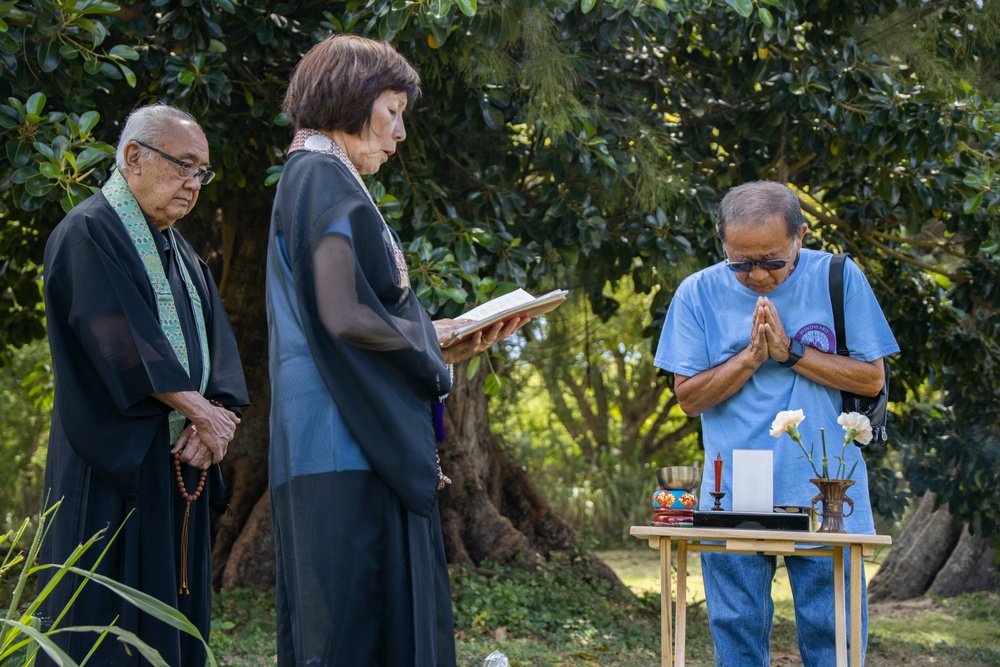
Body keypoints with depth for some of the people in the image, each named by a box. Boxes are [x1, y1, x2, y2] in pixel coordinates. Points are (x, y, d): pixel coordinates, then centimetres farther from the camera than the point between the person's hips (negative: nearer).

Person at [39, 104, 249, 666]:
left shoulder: (178, 250, 19)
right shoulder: (88, 233, -7)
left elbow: (216, 345, 9)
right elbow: (122, 342, -18)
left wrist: (218, 415, -9)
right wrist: (200, 411, -16)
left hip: (179, 462, 8)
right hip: (117, 465, -8)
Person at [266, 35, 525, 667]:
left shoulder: (315, 181, 22)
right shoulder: (325, 181, -9)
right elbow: (346, 316, -19)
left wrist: (446, 333, 15)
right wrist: (436, 346, -3)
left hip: (344, 446, 10)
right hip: (350, 448, -10)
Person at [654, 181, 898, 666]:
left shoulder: (838, 278, 0)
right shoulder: (699, 293, 2)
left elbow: (870, 379, -1)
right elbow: (688, 395, 2)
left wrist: (790, 350, -11)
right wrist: (751, 356, -12)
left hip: (825, 498, -1)